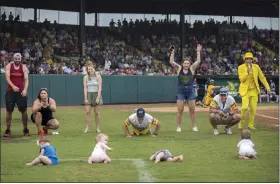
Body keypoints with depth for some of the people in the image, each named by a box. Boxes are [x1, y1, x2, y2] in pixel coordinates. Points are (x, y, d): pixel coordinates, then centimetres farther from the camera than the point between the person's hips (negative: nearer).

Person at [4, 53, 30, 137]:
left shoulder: (24, 67, 3)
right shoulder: (9, 66, 1)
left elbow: (26, 79, -5)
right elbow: (7, 78, -11)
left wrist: (25, 89, -22)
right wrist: (13, 86, -29)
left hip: (21, 92, 0)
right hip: (10, 91, 0)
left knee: (24, 111, 0)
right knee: (9, 111, 1)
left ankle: (25, 130, 11)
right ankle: (8, 130, 9)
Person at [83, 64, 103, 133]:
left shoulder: (98, 77, 0)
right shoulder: (85, 77, 4)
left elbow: (99, 88, -5)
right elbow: (85, 88, 0)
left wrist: (98, 97, -14)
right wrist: (85, 98, -9)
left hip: (96, 94, -1)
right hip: (88, 94, 1)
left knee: (97, 113, 1)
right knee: (87, 112, -8)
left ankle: (98, 128, 8)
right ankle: (86, 128, -5)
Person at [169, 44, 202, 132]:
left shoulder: (192, 69, 5)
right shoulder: (179, 69, 3)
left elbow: (198, 61, -3)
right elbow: (171, 62, -7)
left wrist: (198, 52, -5)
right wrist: (172, 52, -12)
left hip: (191, 92, 1)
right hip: (181, 92, -1)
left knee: (192, 110, 4)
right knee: (180, 110, -2)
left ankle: (194, 126, 13)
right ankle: (178, 127, 6)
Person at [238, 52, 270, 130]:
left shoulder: (256, 67, 2)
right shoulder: (241, 67, -5)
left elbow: (262, 77, 6)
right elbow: (241, 79, -12)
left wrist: (267, 87, 0)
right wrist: (248, 72, -23)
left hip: (254, 91, 3)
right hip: (245, 90, -3)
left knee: (253, 109, 0)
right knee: (245, 107, -18)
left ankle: (250, 125, 15)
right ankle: (241, 123, 4)